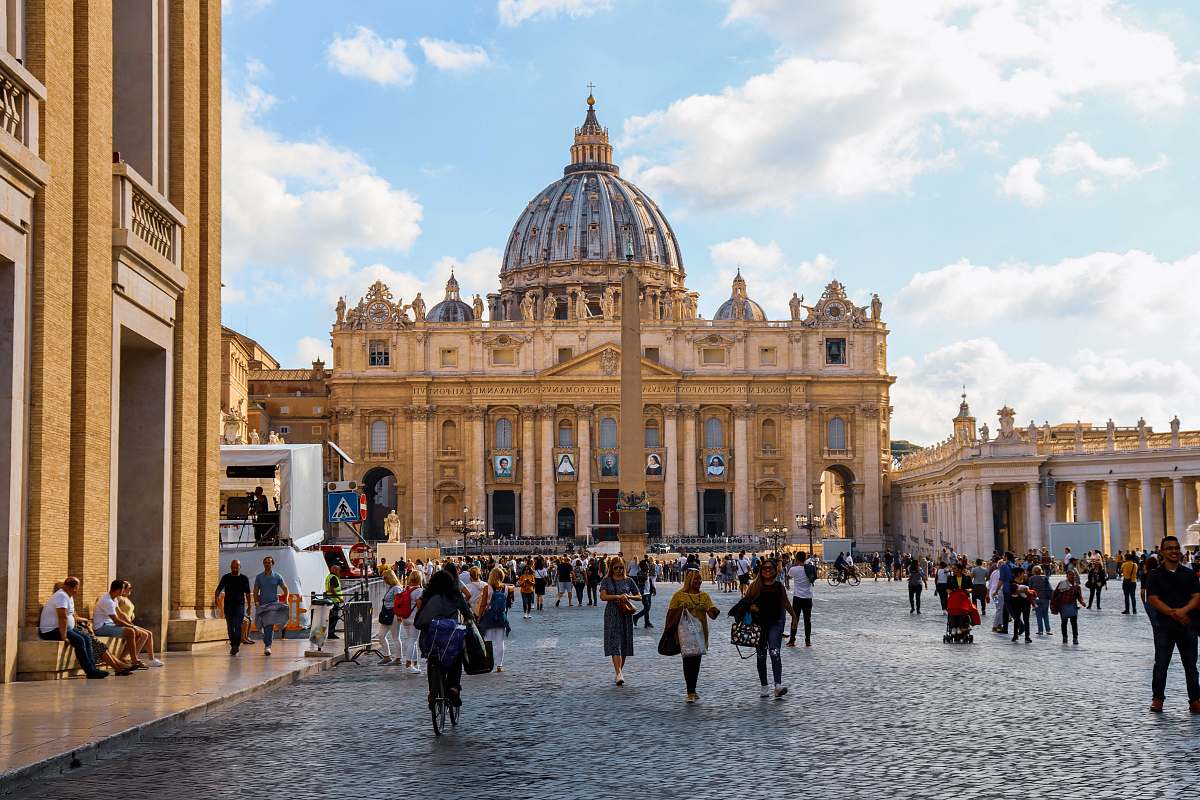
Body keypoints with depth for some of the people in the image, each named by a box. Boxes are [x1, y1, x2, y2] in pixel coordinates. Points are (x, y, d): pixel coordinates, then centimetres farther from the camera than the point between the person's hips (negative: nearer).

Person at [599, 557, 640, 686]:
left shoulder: (628, 581, 7)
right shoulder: (607, 580, 1)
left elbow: (639, 596, 11)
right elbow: (603, 596, -11)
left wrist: (628, 597, -8)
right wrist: (618, 596, -20)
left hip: (626, 614, 3)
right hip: (612, 614, -3)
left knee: (624, 643, 6)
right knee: (614, 643, -12)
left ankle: (619, 671, 20)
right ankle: (618, 674, -21)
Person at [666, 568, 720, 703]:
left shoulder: (704, 596, 11)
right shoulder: (679, 595, 0)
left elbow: (712, 614, 1)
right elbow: (671, 614, 2)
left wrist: (714, 612, -22)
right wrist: (681, 608, -16)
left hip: (700, 633, 4)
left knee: (696, 661, 9)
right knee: (688, 660, -9)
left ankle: (693, 690, 21)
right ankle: (690, 693, -8)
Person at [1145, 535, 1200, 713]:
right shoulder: (1155, 576, 3)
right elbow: (1153, 599, -7)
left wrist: (1184, 610, -18)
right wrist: (1173, 613, -19)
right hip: (1164, 626, -1)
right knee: (1161, 664, 0)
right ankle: (1157, 698, 12)